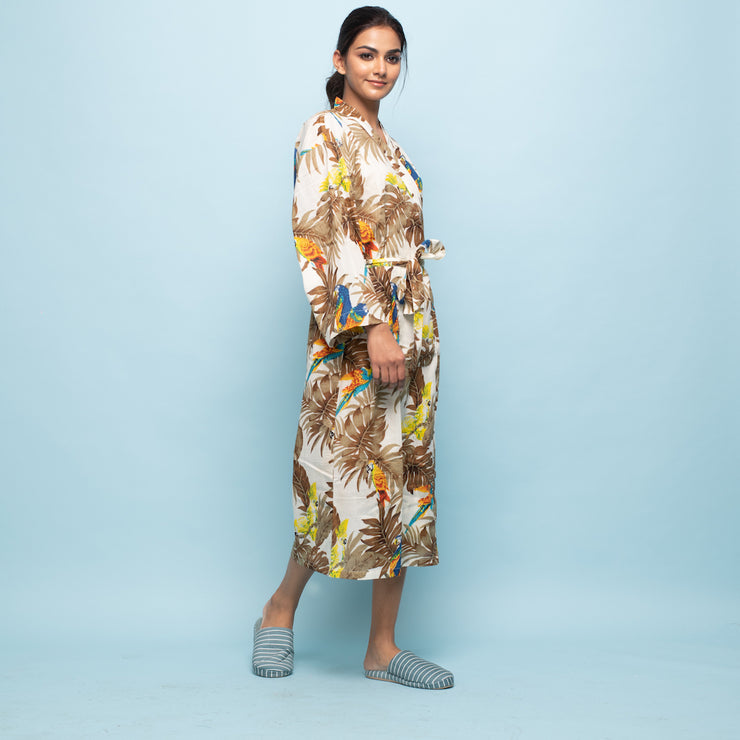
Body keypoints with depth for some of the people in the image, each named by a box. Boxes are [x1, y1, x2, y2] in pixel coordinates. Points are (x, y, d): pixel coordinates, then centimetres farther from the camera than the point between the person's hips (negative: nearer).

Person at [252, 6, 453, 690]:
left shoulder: (385, 142, 19)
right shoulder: (325, 133, -5)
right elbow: (324, 236, -16)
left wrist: (413, 333, 17)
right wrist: (374, 327, -24)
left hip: (411, 327, 8)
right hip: (357, 333, -8)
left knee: (403, 477, 6)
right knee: (349, 473, -5)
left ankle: (383, 646, 14)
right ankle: (280, 609, 20)